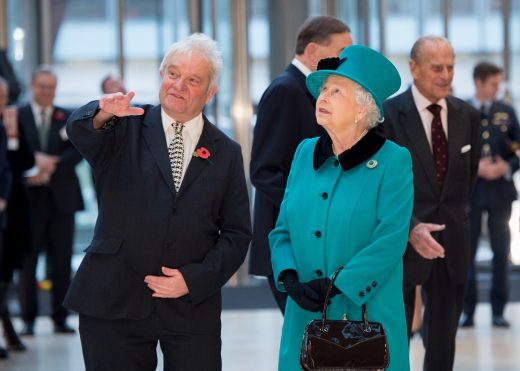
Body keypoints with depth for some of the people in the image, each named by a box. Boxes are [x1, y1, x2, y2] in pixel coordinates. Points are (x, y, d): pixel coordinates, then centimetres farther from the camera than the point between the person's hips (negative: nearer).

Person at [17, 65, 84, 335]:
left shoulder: (68, 118, 9)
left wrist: (51, 167, -16)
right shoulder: (17, 116, 4)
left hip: (61, 198, 2)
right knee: (28, 260, 1)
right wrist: (35, 159, -21)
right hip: (30, 198, -2)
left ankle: (60, 318, 11)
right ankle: (28, 319, 8)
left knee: (62, 261, 3)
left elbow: (77, 151, -2)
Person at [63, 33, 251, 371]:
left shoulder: (226, 153, 8)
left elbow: (237, 234, 7)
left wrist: (195, 279, -7)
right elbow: (79, 131, -17)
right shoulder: (127, 129, 5)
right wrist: (103, 114, -40)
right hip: (114, 303, -1)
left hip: (192, 305, 1)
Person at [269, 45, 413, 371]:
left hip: (366, 314, -4)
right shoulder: (306, 153, 9)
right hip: (305, 316, 4)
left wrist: (335, 286, -19)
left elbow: (389, 243, -14)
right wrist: (290, 279, -8)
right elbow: (282, 230, 10)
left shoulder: (393, 161, -6)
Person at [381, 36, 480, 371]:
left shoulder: (468, 116, 5)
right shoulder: (388, 115, -10)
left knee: (443, 340, 10)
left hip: (452, 242, 4)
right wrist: (410, 229, -25)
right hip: (401, 242, -4)